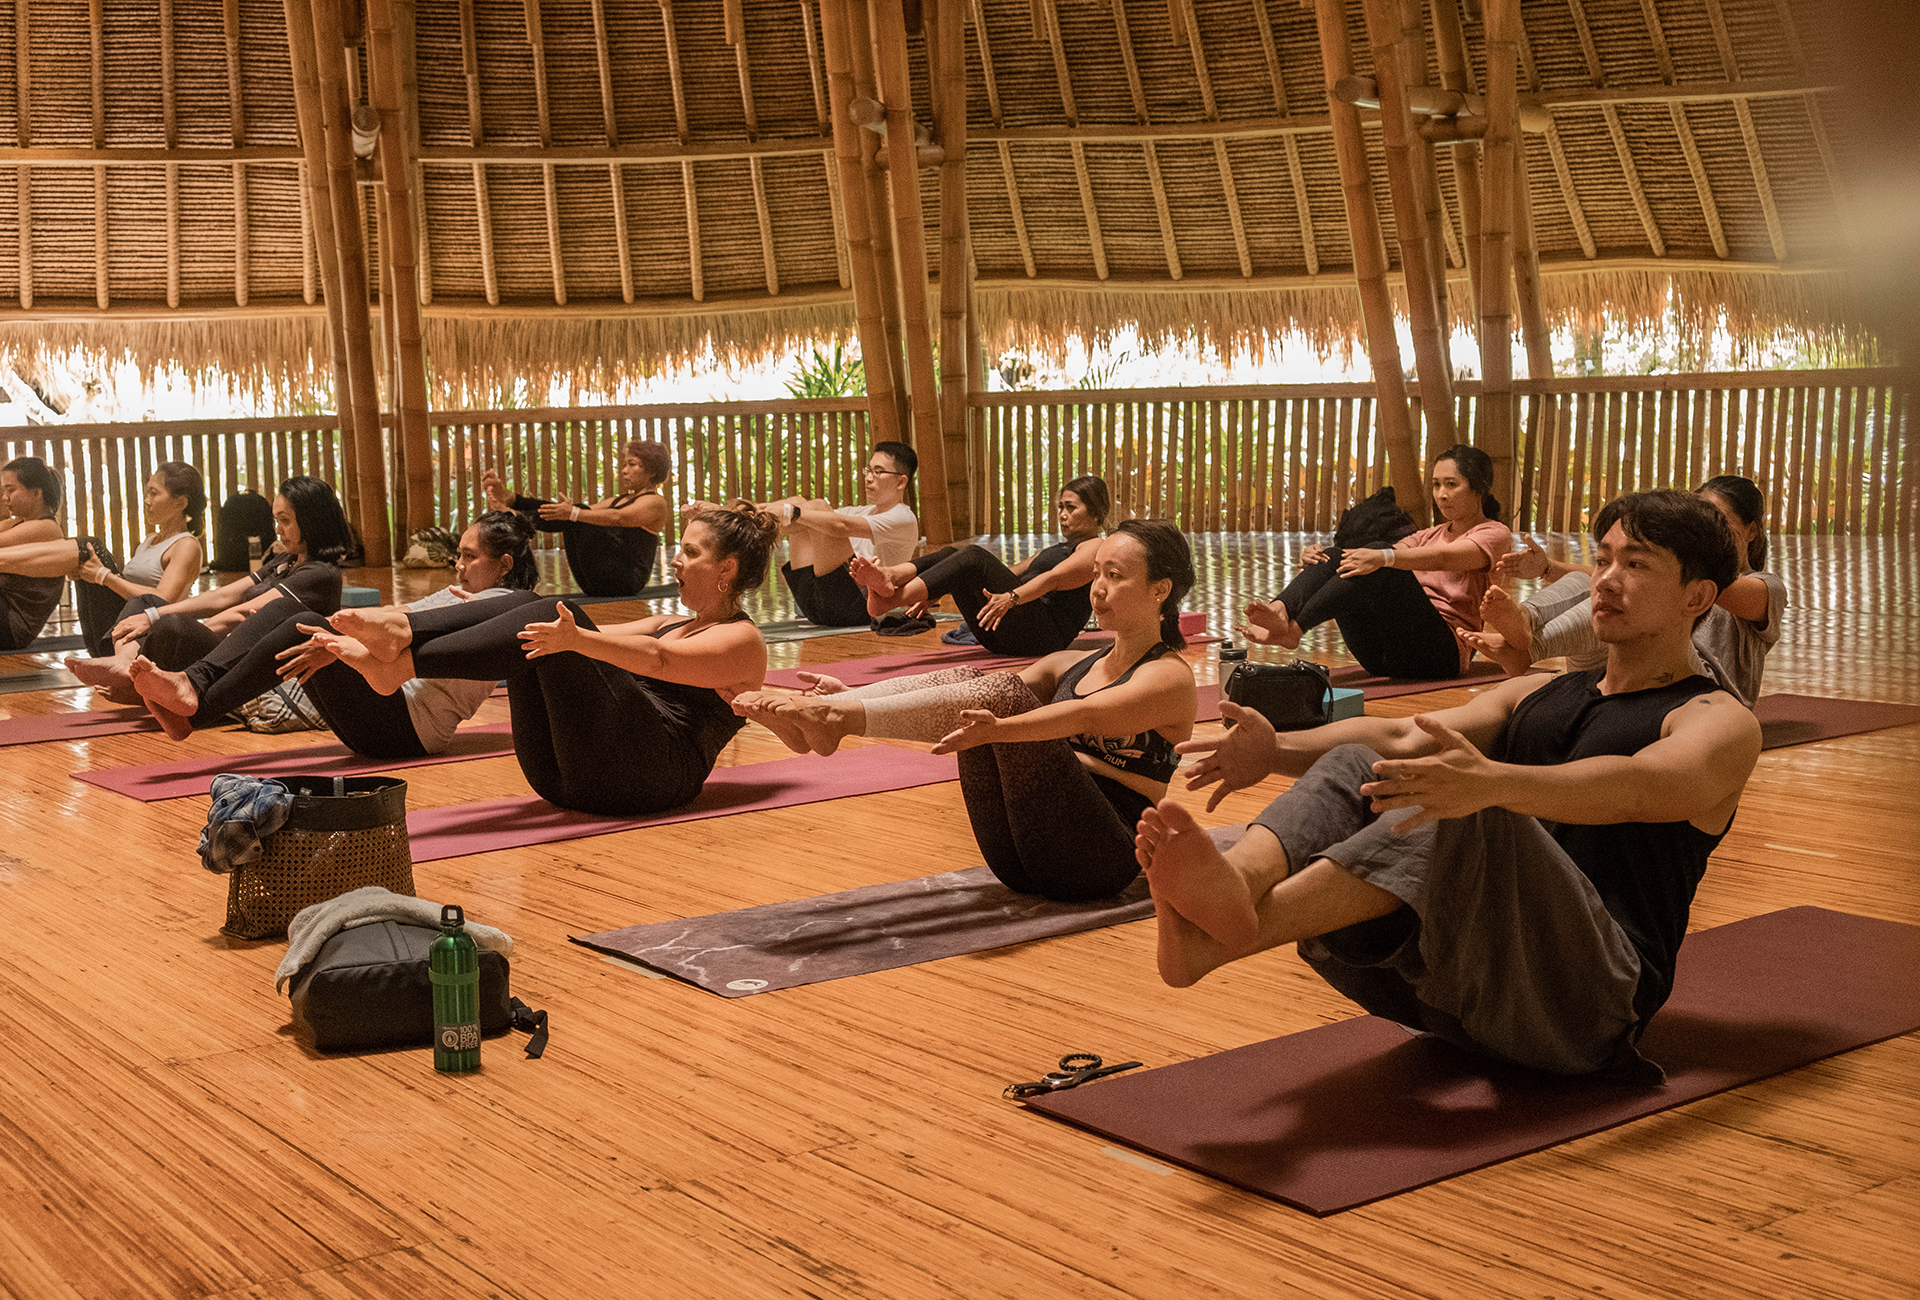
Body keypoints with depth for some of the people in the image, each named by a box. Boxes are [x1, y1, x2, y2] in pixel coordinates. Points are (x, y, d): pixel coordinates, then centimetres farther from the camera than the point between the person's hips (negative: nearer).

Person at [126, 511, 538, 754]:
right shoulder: (456, 594, 27)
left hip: (410, 724, -9)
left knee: (307, 626, -25)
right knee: (287, 608, -5)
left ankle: (195, 712, -30)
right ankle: (194, 684, -24)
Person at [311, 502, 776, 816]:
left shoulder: (742, 641, 3)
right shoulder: (670, 625, 31)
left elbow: (658, 660, -17)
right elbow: (596, 639, 23)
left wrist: (577, 639, -34)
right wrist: (489, 623, 13)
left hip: (650, 774, -8)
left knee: (550, 617, -22)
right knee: (531, 610, -7)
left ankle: (400, 665, -33)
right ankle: (401, 632, -28)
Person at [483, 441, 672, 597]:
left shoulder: (655, 502, 0)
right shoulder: (619, 500, 27)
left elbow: (618, 518, -20)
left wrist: (574, 514, -36)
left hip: (627, 581, -8)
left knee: (581, 517, -23)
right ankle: (509, 500, -20)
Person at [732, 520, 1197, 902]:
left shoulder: (1171, 677, 0)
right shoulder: (1071, 665, 22)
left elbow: (1087, 716, -21)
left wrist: (997, 728, -41)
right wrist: (860, 703, -5)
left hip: (1101, 857, -6)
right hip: (1021, 862, 6)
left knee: (1002, 694, -25)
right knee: (966, 681, -11)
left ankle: (837, 717, -40)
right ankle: (828, 712, -30)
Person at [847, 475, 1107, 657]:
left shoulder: (1095, 548, 6)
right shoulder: (1054, 550, 34)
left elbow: (1054, 578, -14)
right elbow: (1000, 578, 27)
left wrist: (1011, 598, -33)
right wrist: (936, 594, 15)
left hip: (1045, 632, -8)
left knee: (974, 558, -25)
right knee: (951, 555, -6)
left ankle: (890, 600, -42)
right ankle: (886, 578, -35)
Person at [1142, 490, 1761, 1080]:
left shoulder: (1717, 723, 5)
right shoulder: (1538, 695, 25)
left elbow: (1637, 789, -20)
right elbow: (1402, 737, 9)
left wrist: (1492, 782, -41)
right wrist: (1279, 750, -12)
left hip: (1594, 993, -6)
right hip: (1462, 980, 6)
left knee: (1472, 815, -34)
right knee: (1354, 766, -15)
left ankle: (1231, 933, -51)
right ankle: (1229, 888, -46)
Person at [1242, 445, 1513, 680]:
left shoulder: (1495, 534, 7)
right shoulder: (1430, 535, 29)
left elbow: (1443, 558, -15)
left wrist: (1383, 557, -33)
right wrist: (1317, 554, -8)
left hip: (1441, 651, -6)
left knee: (1380, 566, -29)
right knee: (1335, 556, -14)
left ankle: (1293, 628, -43)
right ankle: (1278, 610, -42)